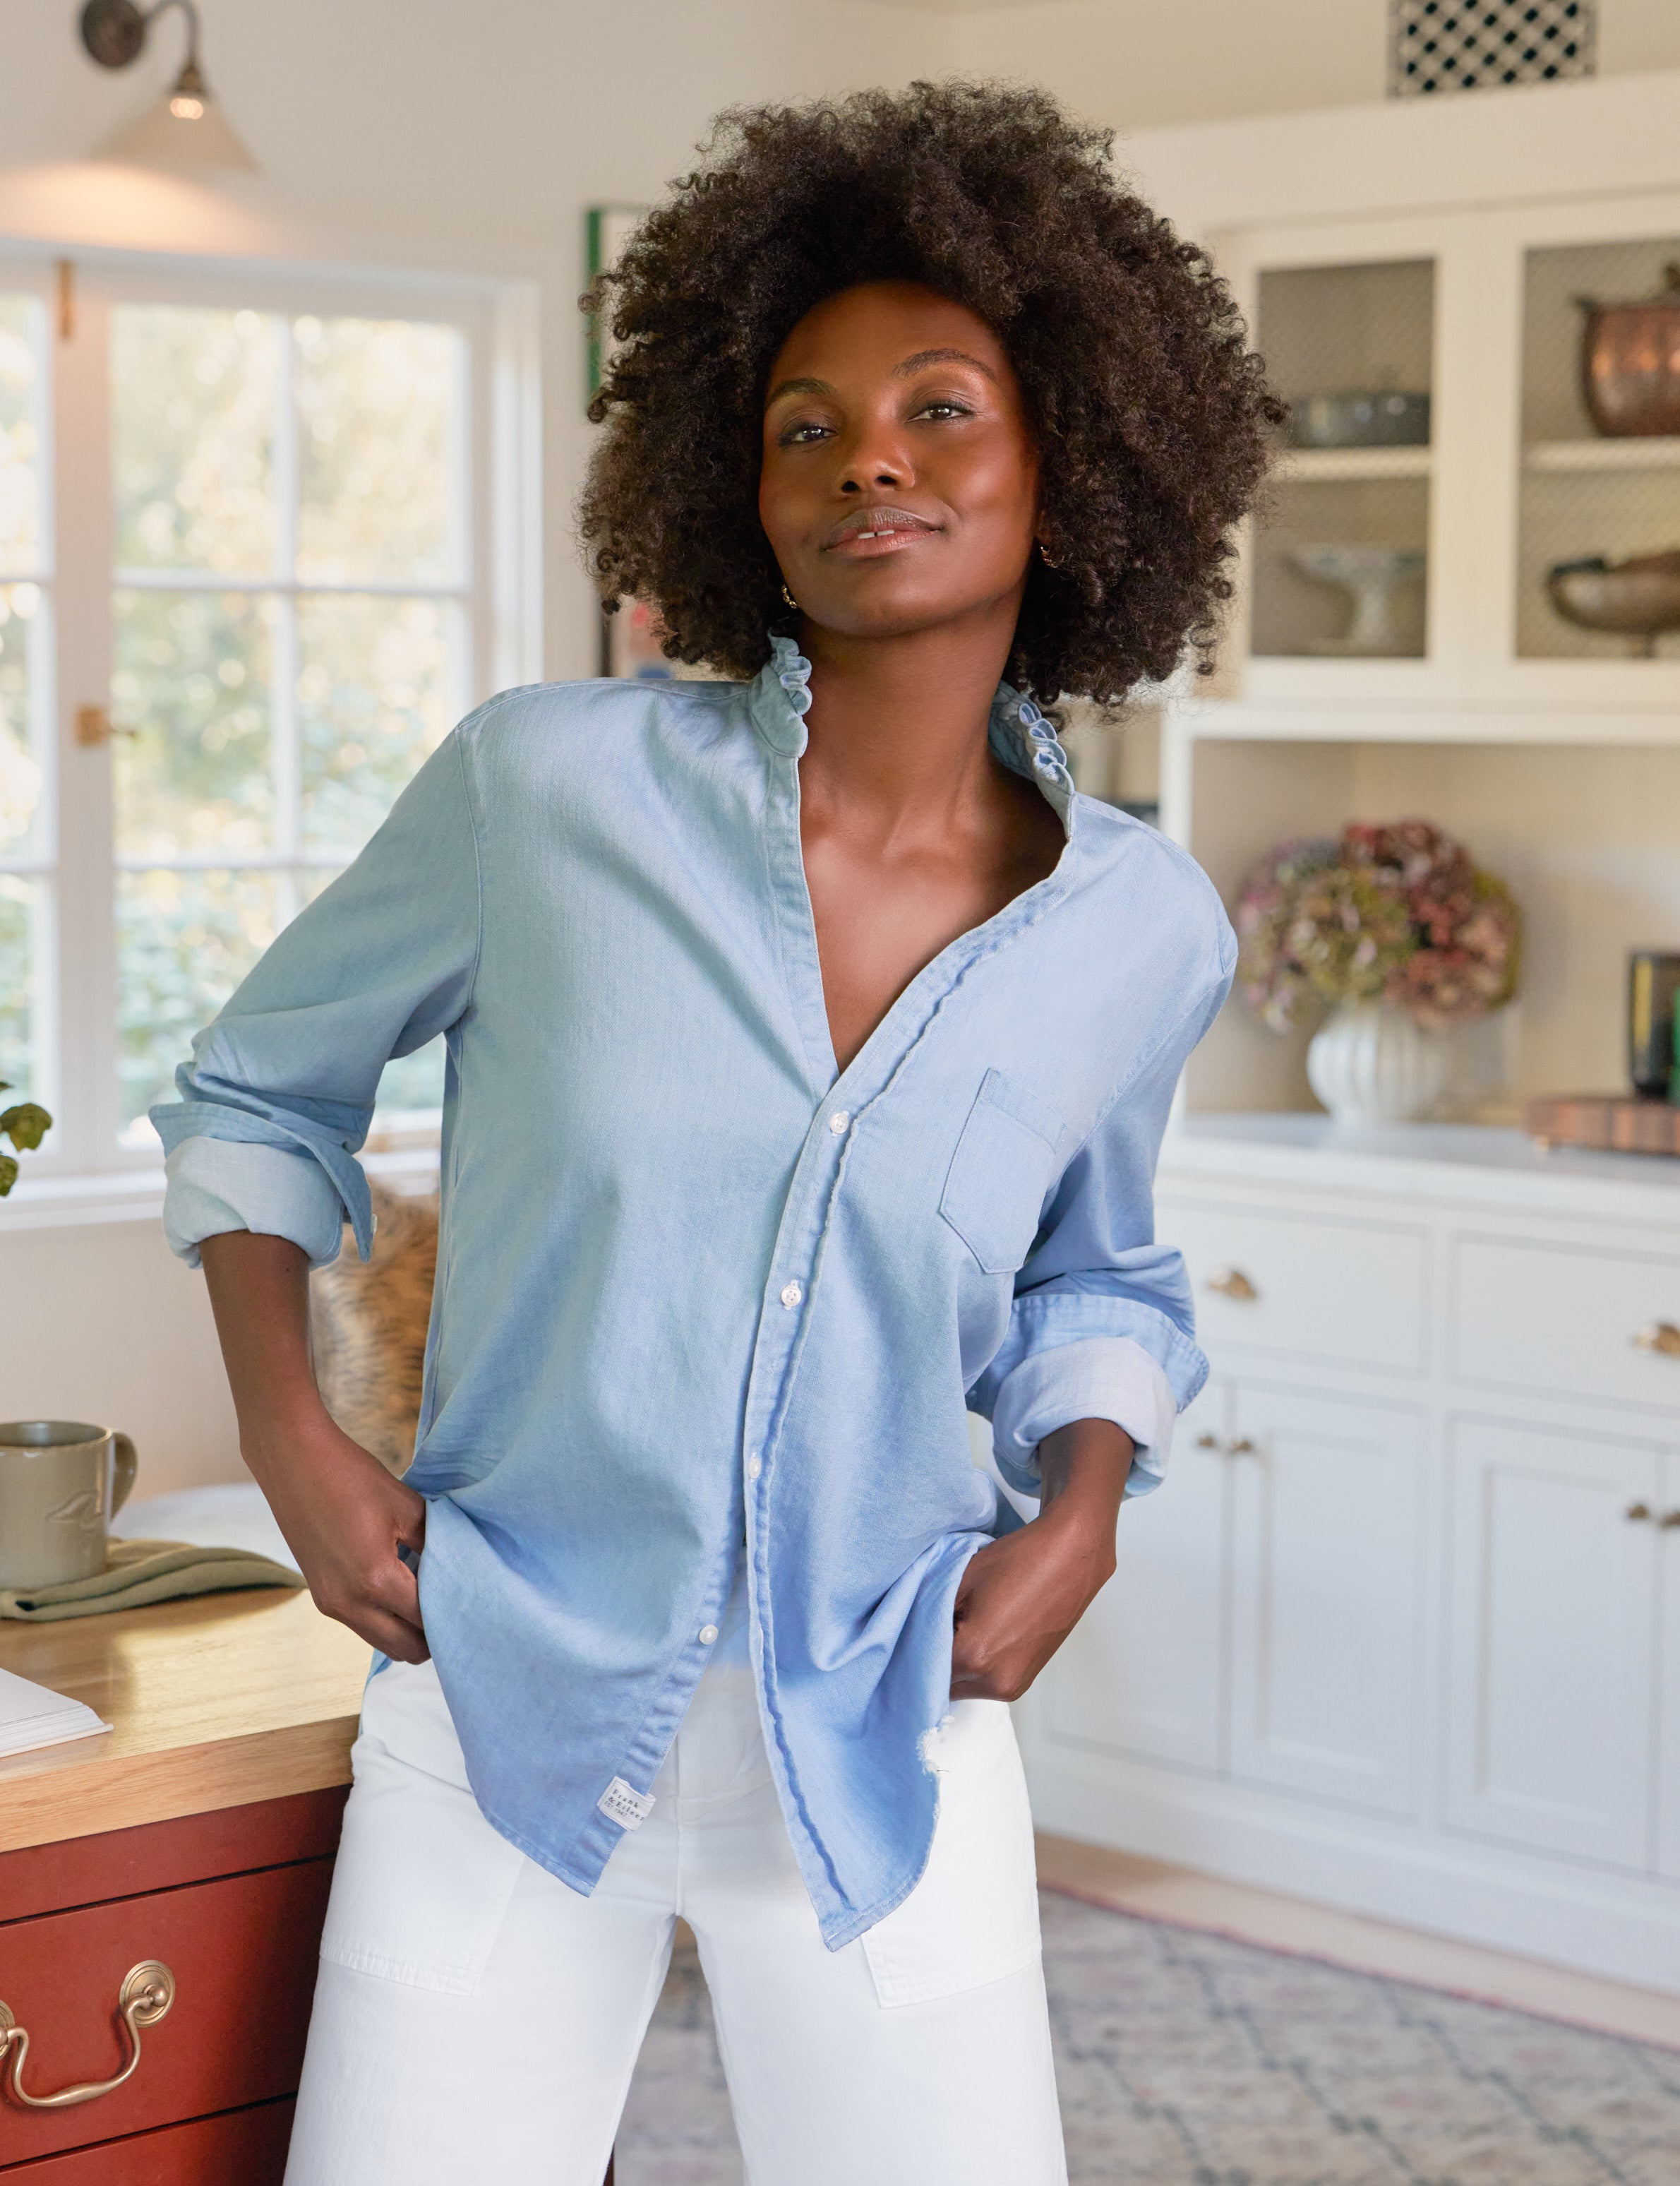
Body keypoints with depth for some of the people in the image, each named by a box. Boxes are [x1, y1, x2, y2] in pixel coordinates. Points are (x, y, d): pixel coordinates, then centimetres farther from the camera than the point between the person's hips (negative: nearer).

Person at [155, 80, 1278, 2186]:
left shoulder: (1144, 932, -3)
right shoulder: (549, 786, -11)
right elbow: (258, 1083, 6)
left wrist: (1077, 1511, -1)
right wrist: (287, 1430, -6)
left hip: (885, 1754, 2)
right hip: (504, 1716, -1)